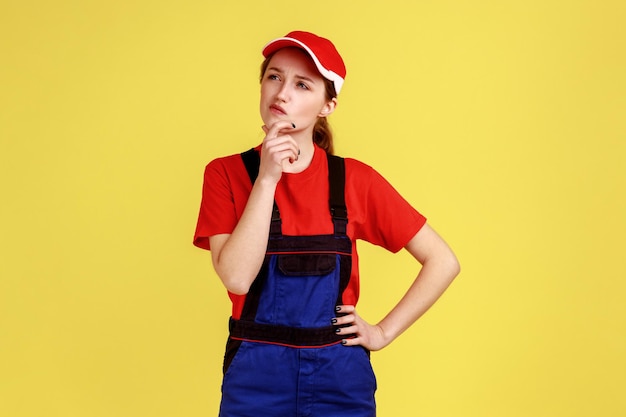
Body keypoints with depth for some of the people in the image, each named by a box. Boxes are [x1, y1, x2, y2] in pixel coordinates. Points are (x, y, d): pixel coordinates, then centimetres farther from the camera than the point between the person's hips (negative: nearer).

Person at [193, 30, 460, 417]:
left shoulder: (354, 180, -3)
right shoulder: (226, 174, -3)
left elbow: (443, 261, 1)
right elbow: (237, 277, -16)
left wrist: (384, 332, -3)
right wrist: (267, 178, -18)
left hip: (339, 376, 1)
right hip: (256, 375, 0)